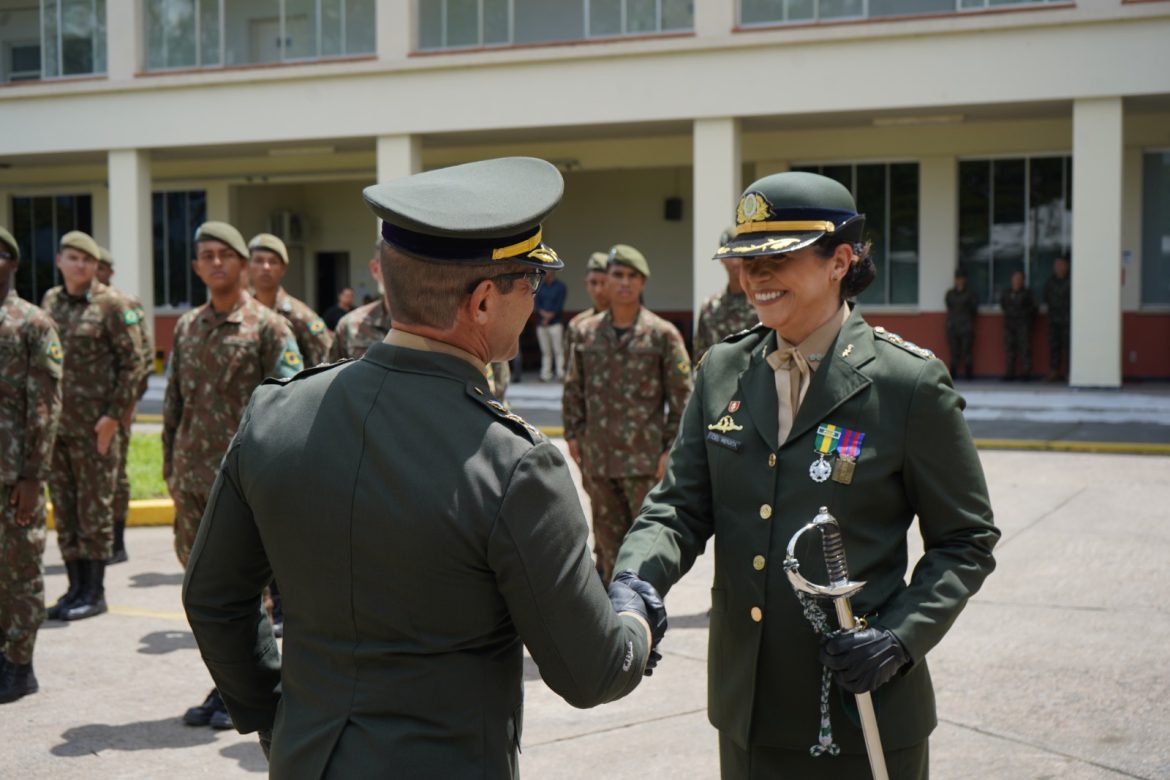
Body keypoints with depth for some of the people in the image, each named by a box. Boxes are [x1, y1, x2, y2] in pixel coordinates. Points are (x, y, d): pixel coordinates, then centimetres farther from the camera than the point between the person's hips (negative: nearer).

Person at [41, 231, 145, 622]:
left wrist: (115, 416, -13)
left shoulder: (111, 304, -6)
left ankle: (95, 592, 10)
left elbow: (133, 363, -8)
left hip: (95, 427, -6)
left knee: (94, 508, 1)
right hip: (55, 425, 6)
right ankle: (76, 587, 20)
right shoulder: (50, 301, 11)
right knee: (63, 510, 10)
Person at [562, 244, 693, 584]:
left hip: (646, 459, -4)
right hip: (598, 458, 4)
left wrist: (671, 449, -7)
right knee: (608, 538, 14)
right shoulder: (586, 332, 7)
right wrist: (573, 434, 8)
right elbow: (573, 389, 14)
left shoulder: (662, 334, -4)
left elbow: (682, 396, -4)